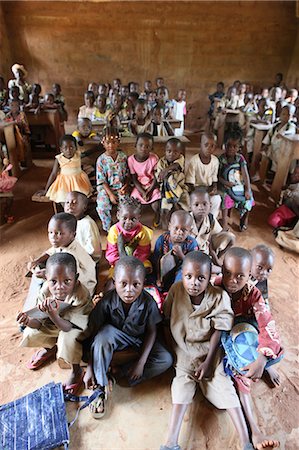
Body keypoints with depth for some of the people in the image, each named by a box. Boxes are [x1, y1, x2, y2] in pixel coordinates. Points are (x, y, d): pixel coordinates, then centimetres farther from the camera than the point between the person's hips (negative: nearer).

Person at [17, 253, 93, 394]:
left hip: (78, 327, -5)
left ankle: (76, 371, -3)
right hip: (54, 325, 6)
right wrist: (29, 321, -37)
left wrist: (53, 314, -54)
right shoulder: (46, 293, -22)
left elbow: (68, 327, -36)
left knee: (68, 339, -34)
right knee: (30, 334, -8)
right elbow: (41, 323, -14)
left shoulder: (81, 296, -37)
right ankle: (50, 347, 27)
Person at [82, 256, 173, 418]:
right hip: (115, 337, -1)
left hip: (139, 339, 2)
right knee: (104, 333, -35)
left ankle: (122, 375, -11)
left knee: (166, 360, -19)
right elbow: (93, 333, -20)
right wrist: (89, 368, -21)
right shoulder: (107, 302, -27)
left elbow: (151, 331, -12)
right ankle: (100, 388, -19)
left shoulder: (148, 302, -25)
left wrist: (141, 362, -15)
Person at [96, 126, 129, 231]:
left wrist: (126, 186, -10)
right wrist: (110, 194, -16)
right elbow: (102, 180, -8)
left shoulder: (123, 157, 0)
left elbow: (127, 174, 8)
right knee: (102, 206, -24)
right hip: (106, 188, -1)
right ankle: (108, 228, 2)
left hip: (120, 187, 1)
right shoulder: (101, 160, -7)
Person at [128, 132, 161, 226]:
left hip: (152, 186, -1)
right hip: (139, 187, 2)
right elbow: (134, 179, -6)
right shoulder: (131, 159, -12)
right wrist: (143, 192, -16)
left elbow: (155, 178, -10)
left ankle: (157, 216, 16)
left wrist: (148, 191, -17)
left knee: (156, 206, -19)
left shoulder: (154, 158, -15)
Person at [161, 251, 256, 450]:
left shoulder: (219, 297, -19)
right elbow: (167, 323, -4)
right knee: (183, 381, -15)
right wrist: (170, 350, -3)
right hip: (182, 349, 1)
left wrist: (208, 362, -11)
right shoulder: (176, 290, -15)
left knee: (221, 382, -9)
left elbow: (217, 332, -11)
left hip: (208, 349, 0)